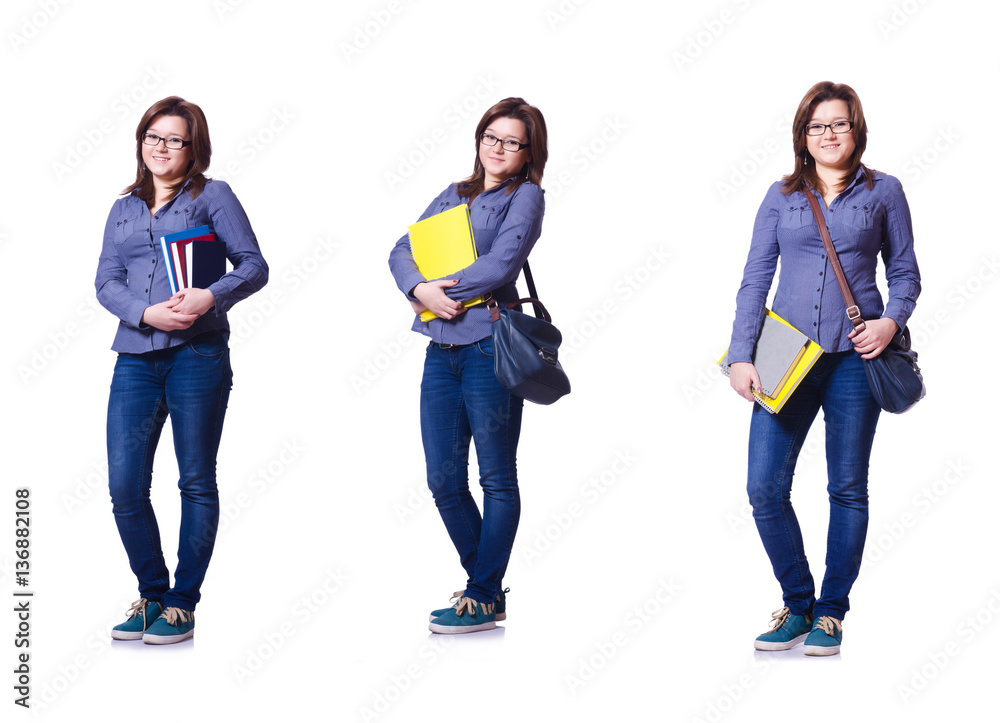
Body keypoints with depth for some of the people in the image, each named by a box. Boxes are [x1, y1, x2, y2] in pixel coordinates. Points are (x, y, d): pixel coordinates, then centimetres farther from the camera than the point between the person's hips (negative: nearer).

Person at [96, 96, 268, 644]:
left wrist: (210, 297, -19)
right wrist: (146, 313, -11)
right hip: (135, 358, 4)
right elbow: (106, 281, 9)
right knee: (124, 487, -1)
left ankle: (183, 603, 12)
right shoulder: (124, 208, 18)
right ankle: (151, 594, 17)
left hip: (197, 353, -4)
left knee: (196, 482, 2)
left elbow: (254, 265, 0)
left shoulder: (212, 196, 6)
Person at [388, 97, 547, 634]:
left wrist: (446, 289, -5)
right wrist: (421, 290, -8)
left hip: (490, 346, -6)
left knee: (497, 478, 1)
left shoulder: (525, 196, 1)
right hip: (441, 349, 6)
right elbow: (402, 250, 12)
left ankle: (485, 599, 6)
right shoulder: (454, 196, 19)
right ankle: (485, 583, 20)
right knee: (443, 479, 6)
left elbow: (500, 264, -13)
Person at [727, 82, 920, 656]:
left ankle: (831, 612, 17)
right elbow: (755, 278, 7)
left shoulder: (884, 192, 9)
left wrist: (892, 320, -9)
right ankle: (798, 604, 12)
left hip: (854, 356, -1)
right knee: (765, 487, -6)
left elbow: (905, 272, 11)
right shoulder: (782, 196, 10)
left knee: (848, 489, 4)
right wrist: (741, 355, -4)